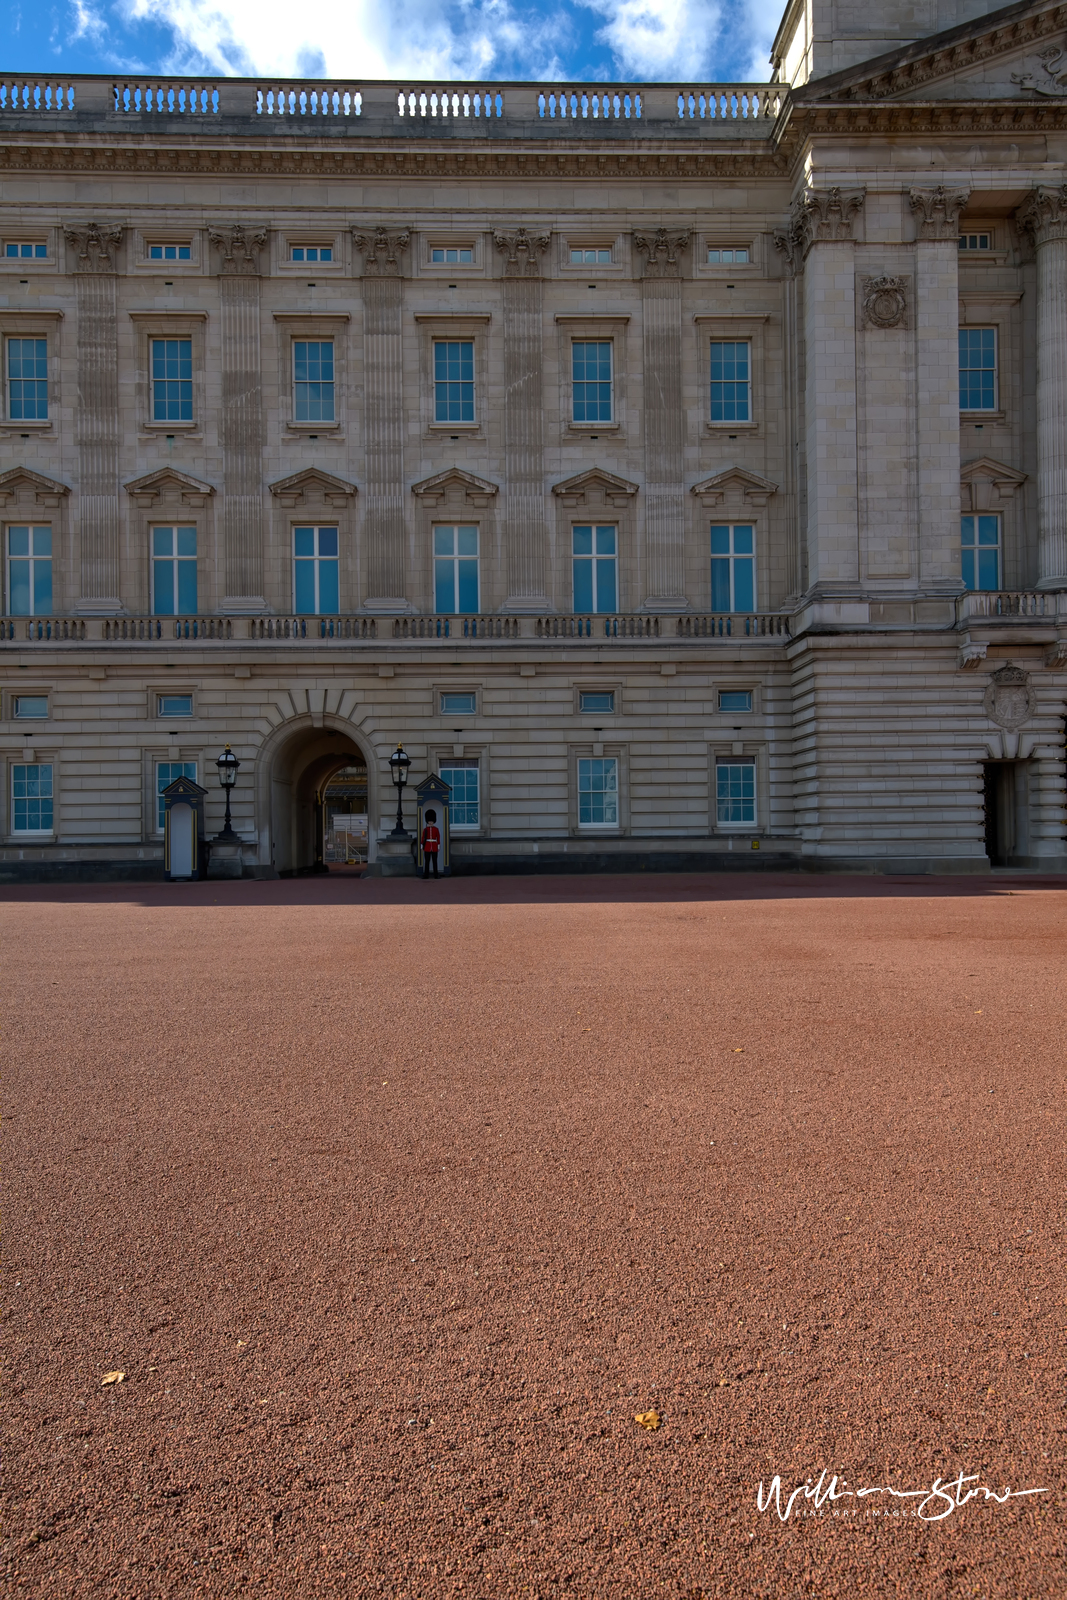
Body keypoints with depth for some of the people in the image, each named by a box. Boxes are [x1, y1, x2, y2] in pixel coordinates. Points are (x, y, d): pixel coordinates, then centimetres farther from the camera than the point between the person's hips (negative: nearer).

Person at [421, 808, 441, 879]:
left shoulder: (436, 829, 4)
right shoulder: (425, 829, 4)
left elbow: (438, 838, 3)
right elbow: (423, 838, 4)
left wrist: (439, 847, -2)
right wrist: (422, 847, -1)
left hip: (434, 847, 0)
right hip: (427, 847, 0)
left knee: (435, 861, 2)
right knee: (426, 861, 0)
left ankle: (435, 875, 6)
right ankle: (426, 875, 3)